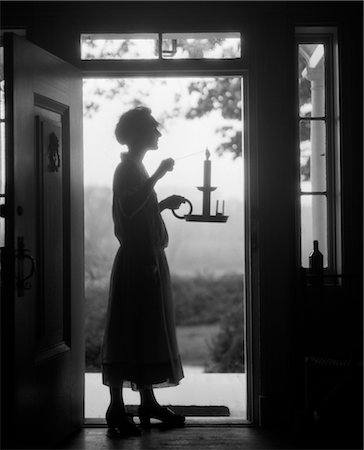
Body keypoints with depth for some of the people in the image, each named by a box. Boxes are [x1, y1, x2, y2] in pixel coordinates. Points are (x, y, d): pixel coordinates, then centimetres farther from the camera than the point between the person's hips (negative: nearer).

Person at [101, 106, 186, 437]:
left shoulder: (135, 168, 19)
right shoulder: (127, 168, -11)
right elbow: (128, 208, -27)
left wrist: (165, 204, 15)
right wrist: (158, 176, -26)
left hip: (148, 260, 10)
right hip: (135, 261, -10)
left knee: (147, 332, 12)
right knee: (126, 333, -8)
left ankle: (148, 403, 19)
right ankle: (117, 410, -4)